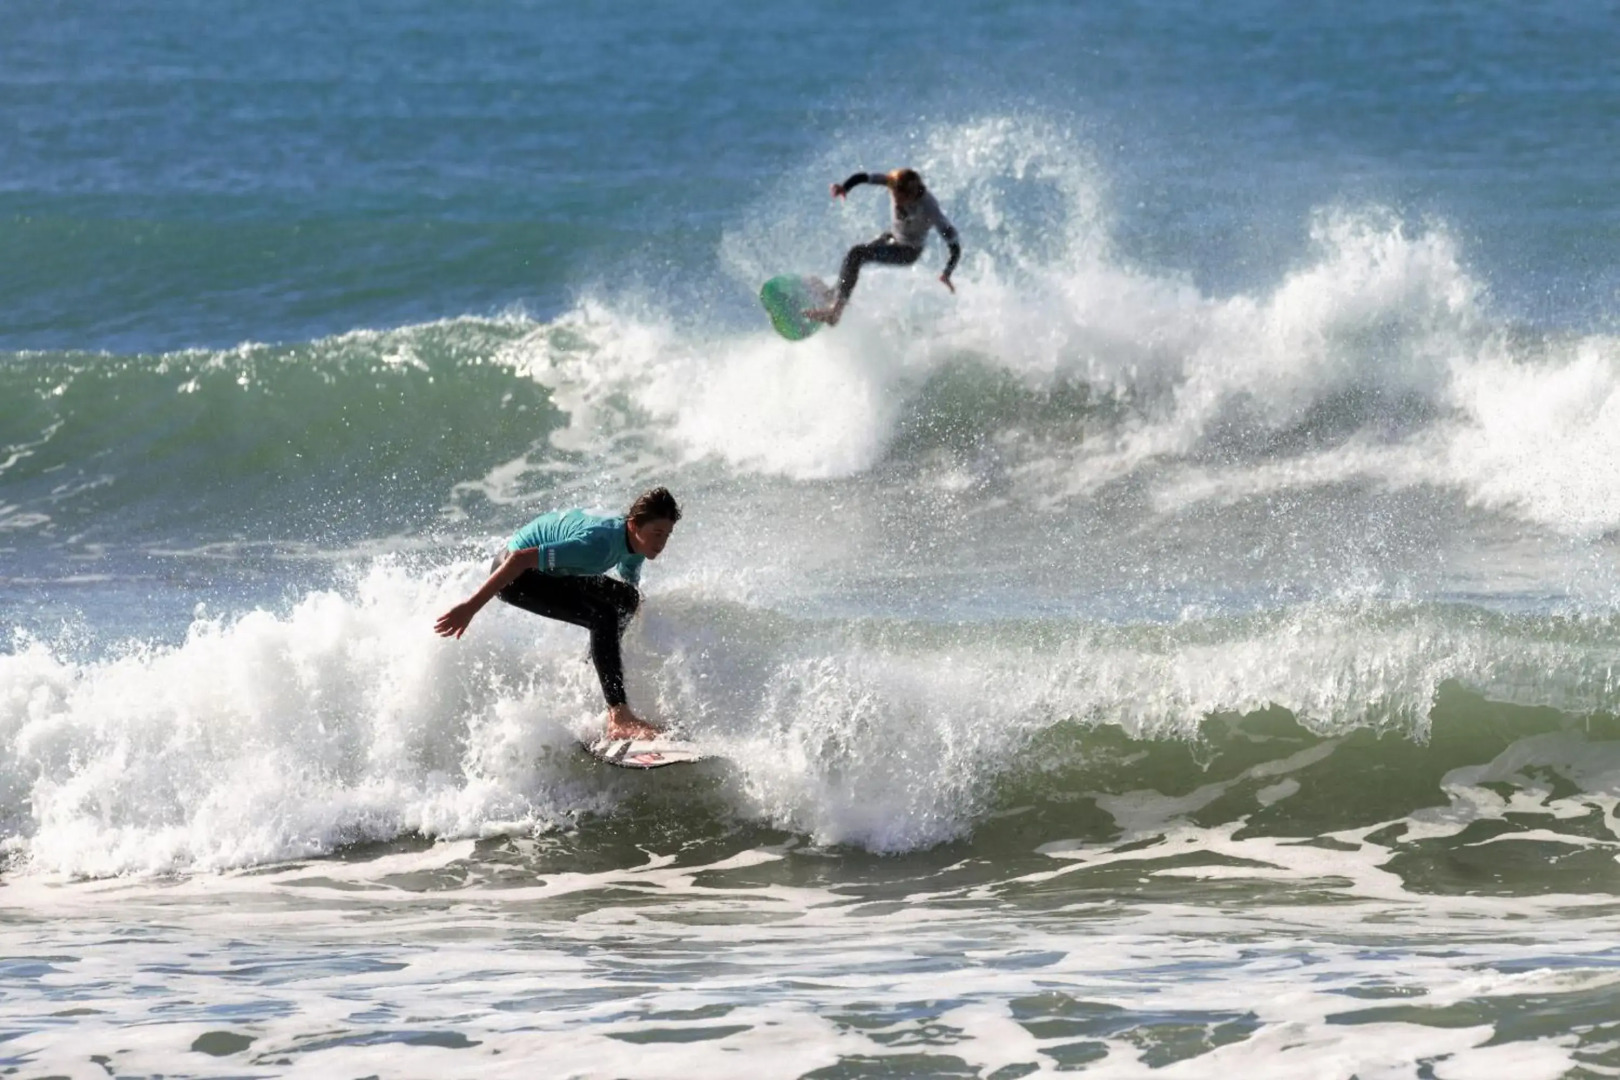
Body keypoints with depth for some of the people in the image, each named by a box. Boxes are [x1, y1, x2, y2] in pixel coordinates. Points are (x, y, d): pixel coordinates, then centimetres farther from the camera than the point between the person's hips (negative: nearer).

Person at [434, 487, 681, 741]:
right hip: (513, 571, -10)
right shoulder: (597, 545, -34)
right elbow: (519, 559, -34)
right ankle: (619, 720, -28)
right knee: (604, 616, -25)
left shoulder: (634, 540, -7)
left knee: (626, 598, 18)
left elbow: (632, 586, 17)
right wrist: (471, 606, -34)